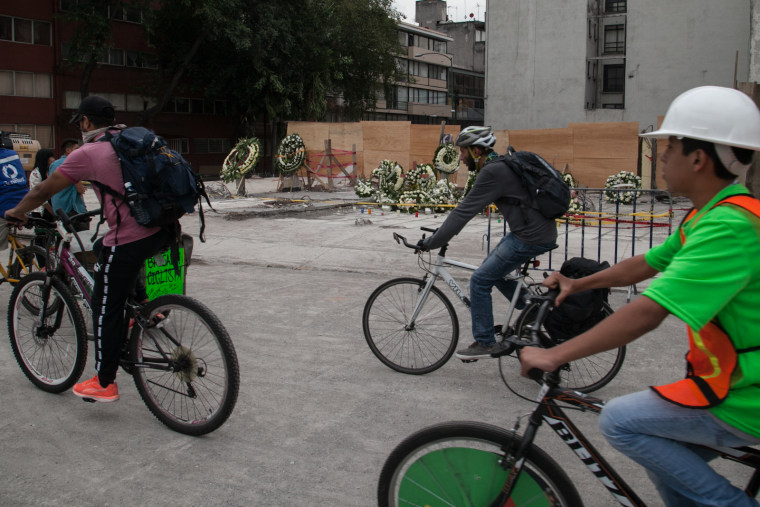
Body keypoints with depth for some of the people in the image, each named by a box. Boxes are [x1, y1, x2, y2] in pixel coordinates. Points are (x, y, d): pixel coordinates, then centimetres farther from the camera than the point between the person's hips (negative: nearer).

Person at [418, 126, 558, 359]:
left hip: (531, 238, -10)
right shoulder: (498, 165, 14)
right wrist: (441, 233, 21)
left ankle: (485, 343, 7)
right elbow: (467, 207, 22)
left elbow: (464, 211, -20)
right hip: (539, 229, 10)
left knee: (480, 280, -4)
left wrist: (430, 243, -15)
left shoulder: (492, 173, -18)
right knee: (492, 269, 23)